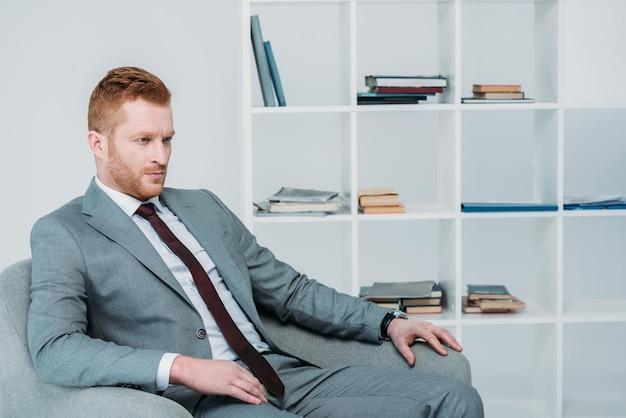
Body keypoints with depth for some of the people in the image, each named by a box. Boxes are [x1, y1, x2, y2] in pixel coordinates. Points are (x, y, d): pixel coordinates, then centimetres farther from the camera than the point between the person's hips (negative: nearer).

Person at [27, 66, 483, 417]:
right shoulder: (62, 234, 4)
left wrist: (388, 322, 12)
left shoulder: (205, 207, 22)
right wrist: (182, 368, -21)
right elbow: (53, 349, -11)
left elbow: (289, 289, 25)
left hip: (285, 377, 7)